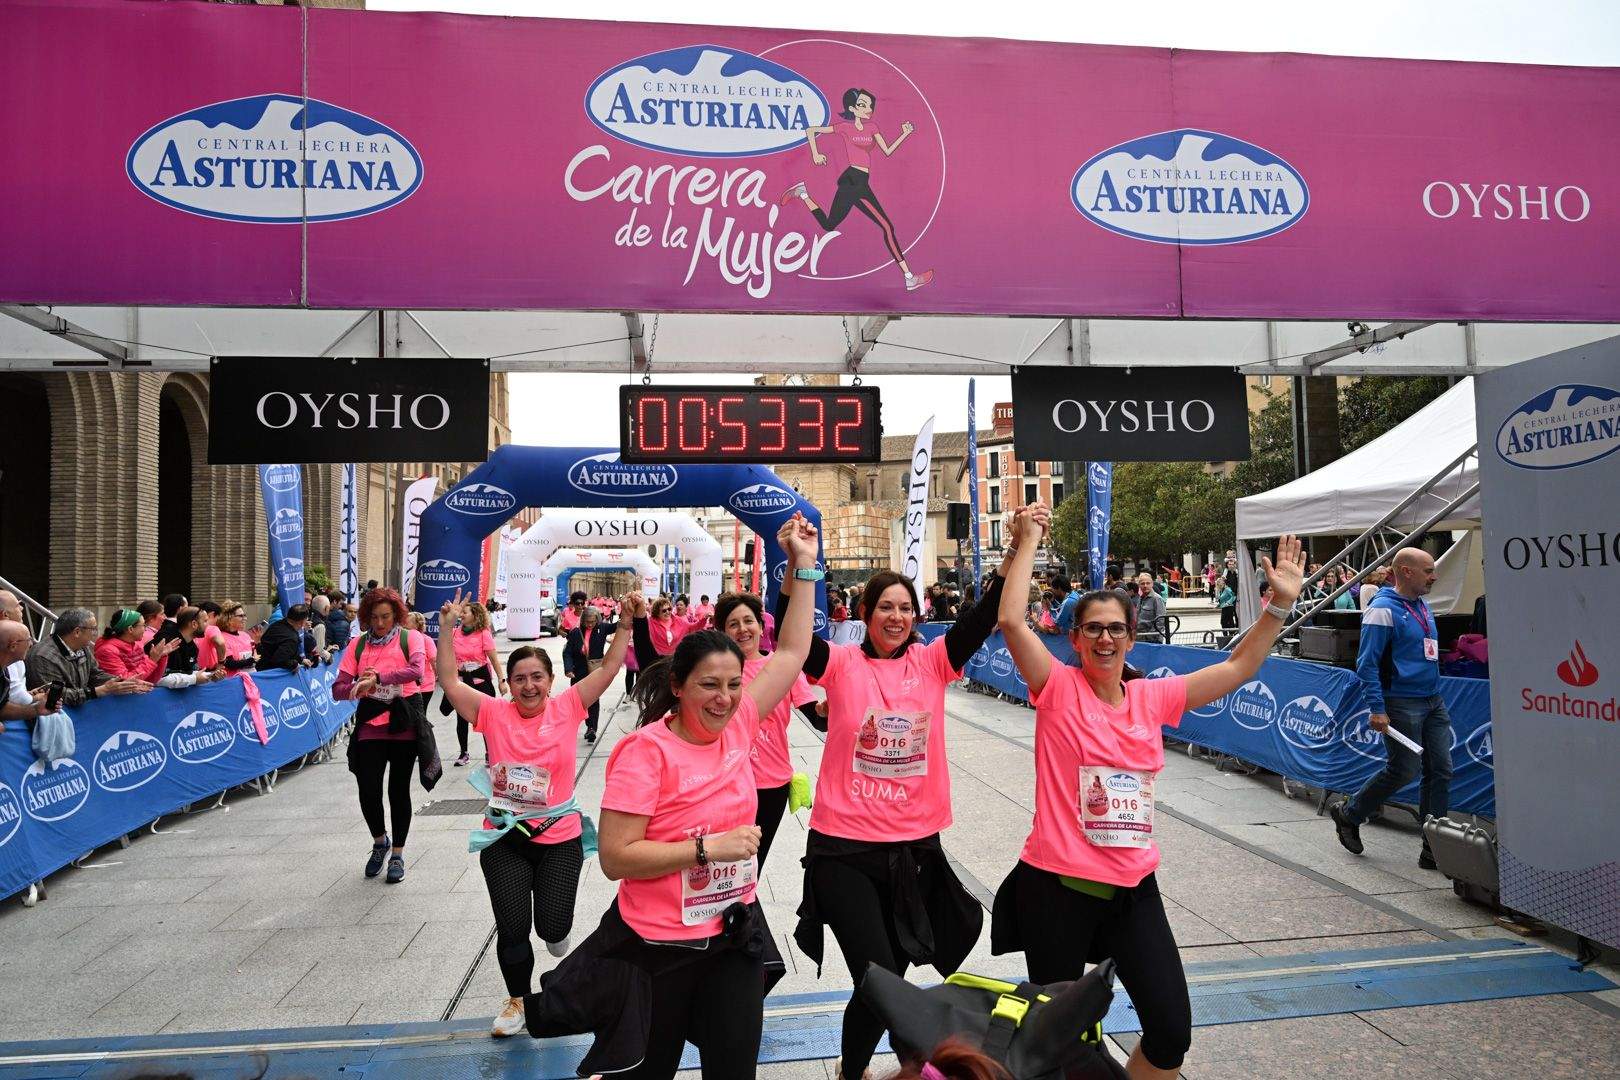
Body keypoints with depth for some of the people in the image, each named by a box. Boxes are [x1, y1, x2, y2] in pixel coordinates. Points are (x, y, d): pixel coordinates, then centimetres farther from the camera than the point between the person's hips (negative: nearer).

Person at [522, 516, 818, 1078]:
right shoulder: (647, 750, -20)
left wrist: (803, 566, 1)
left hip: (735, 936, 5)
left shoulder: (736, 725, -4)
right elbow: (616, 858, -21)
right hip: (659, 947, -5)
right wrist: (708, 846, -24)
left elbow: (791, 653, 3)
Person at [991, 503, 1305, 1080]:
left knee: (1171, 1029, 3)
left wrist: (1280, 604, 1)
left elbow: (1238, 669, 9)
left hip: (1133, 886, 4)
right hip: (1057, 885, -4)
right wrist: (1028, 542, -18)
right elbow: (1010, 621, -22)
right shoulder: (1058, 688, -9)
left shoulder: (1152, 697, 4)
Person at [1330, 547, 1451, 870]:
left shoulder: (1422, 606, 13)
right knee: (1402, 771, -4)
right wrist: (1377, 710, -21)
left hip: (1434, 702, 8)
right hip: (1402, 704, -8)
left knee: (1440, 771, 5)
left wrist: (1436, 696, 21)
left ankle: (1435, 847, 12)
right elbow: (1367, 664, -17)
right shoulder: (1383, 610, -14)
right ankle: (1348, 815, 17)